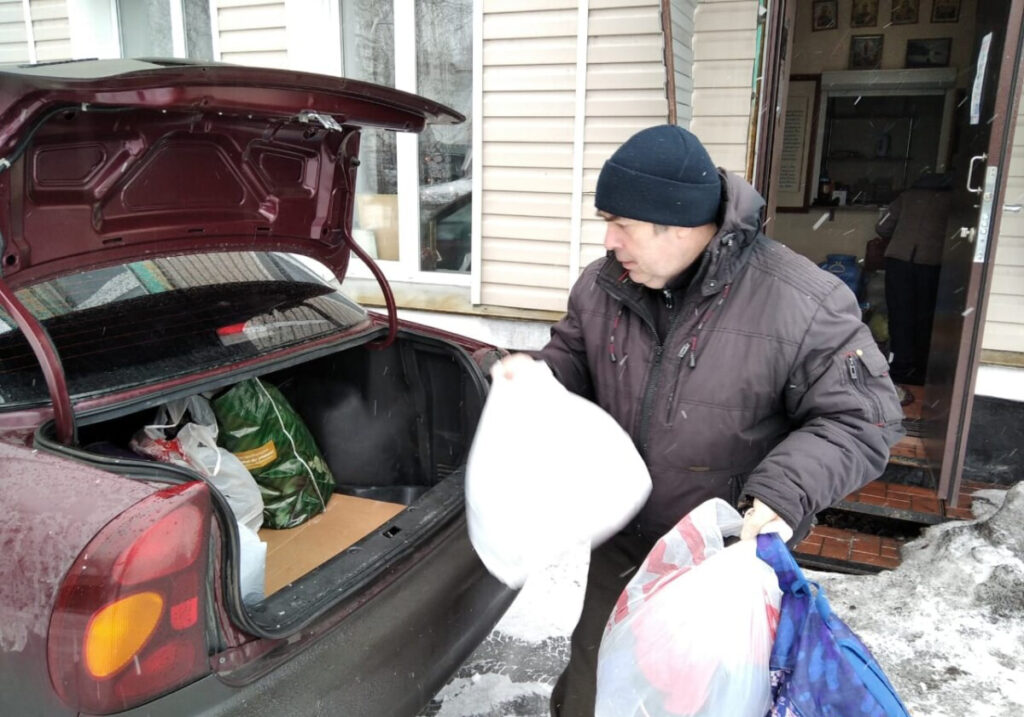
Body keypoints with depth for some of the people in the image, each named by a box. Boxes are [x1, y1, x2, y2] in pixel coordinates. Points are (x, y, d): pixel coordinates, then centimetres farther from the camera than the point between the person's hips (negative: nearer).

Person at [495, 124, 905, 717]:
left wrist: (788, 489, -30)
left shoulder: (803, 306, -22)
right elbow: (575, 358, 10)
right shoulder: (604, 286, -6)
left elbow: (860, 420, -15)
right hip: (622, 546, 4)